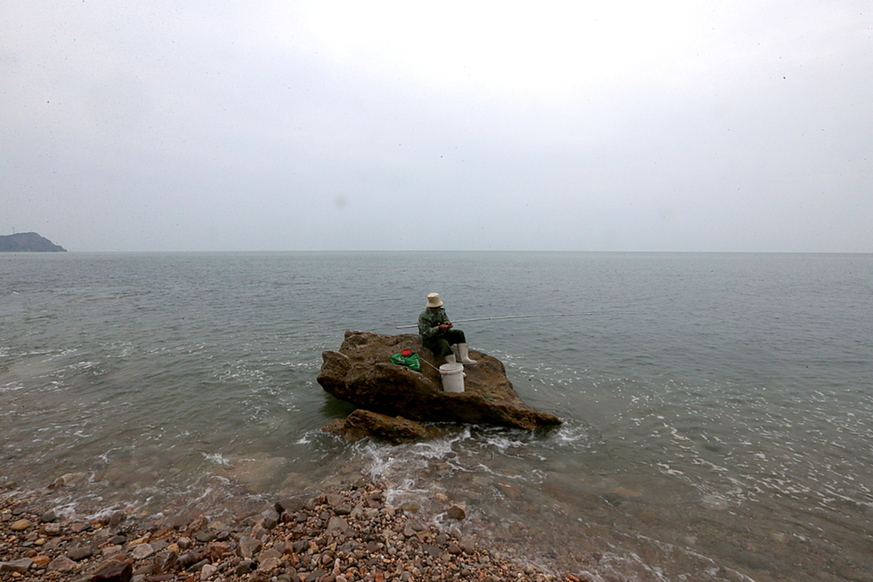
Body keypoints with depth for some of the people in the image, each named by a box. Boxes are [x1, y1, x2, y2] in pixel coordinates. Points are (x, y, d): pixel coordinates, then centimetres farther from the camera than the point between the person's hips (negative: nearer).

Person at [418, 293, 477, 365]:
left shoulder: (441, 311, 4)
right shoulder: (423, 316, -19)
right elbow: (426, 333, -24)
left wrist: (448, 324, -17)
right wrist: (438, 328, -36)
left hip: (442, 335, 8)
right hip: (429, 340, -7)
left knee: (459, 333, -9)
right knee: (444, 343, -37)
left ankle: (464, 358, -17)